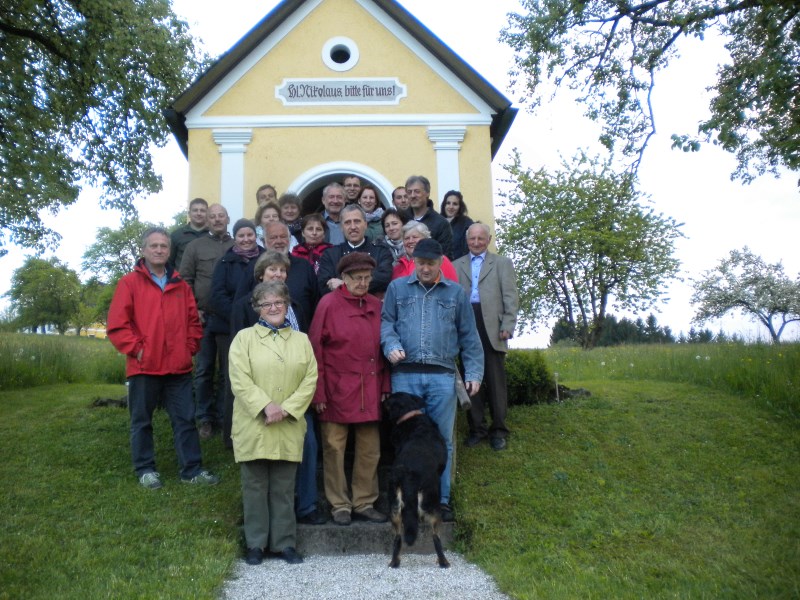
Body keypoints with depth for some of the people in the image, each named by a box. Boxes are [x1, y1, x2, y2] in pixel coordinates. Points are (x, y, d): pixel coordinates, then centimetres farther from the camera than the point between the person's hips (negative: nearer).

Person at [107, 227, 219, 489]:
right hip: (143, 367, -3)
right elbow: (117, 324, -6)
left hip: (179, 366, 3)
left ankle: (192, 469, 14)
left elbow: (193, 321, 16)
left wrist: (190, 347, 5)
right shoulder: (129, 282, -1)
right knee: (142, 420, 8)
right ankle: (145, 470, 22)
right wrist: (136, 349, -11)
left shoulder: (181, 285, 11)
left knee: (185, 418, 6)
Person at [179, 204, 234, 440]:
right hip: (204, 317, 0)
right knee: (204, 369, 5)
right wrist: (194, 310, -4)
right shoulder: (195, 246, 7)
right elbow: (185, 279, 4)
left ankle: (223, 417, 15)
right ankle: (204, 418, 14)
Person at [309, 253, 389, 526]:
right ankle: (339, 505, 18)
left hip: (369, 391, 4)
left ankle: (364, 503, 22)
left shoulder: (376, 306, 8)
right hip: (337, 390, -4)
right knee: (334, 447, 4)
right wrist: (319, 393, -9)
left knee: (370, 449, 8)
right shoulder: (328, 304, -5)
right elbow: (316, 350, -6)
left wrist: (385, 387, 7)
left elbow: (382, 348, 12)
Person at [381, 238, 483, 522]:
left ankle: (441, 499, 15)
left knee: (442, 439, 4)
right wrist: (392, 346, -13)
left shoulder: (456, 292, 12)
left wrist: (474, 372, 5)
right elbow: (386, 322, 7)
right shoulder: (397, 288, 11)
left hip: (442, 376, 0)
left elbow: (469, 336, 11)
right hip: (405, 375, 0)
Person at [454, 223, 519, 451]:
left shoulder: (502, 263, 13)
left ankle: (498, 429, 9)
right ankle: (476, 427, 13)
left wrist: (508, 326, -6)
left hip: (492, 328, -1)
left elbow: (511, 297, 4)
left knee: (495, 379, 1)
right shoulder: (457, 265, 16)